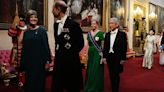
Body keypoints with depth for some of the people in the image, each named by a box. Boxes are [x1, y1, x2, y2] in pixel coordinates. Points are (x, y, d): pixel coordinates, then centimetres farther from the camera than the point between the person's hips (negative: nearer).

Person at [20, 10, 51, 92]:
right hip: (29, 62, 4)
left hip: (40, 61, -4)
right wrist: (22, 64, 9)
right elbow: (24, 49, 10)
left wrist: (47, 60, -13)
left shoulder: (42, 30, -3)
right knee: (29, 83, 9)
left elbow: (46, 45, -7)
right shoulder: (26, 32, 9)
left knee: (39, 82, 4)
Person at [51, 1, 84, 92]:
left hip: (71, 60, -6)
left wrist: (71, 53, -3)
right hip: (59, 59, 7)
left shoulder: (73, 23, -13)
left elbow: (80, 43, -9)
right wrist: (58, 53, 11)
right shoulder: (56, 24, 9)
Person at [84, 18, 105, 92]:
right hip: (90, 53, 5)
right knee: (90, 70, 10)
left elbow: (103, 44, -7)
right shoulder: (89, 33, 8)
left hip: (98, 53, -5)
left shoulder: (101, 33, -7)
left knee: (97, 70, 2)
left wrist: (102, 54, -11)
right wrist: (87, 53, 11)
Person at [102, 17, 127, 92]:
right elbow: (105, 47, 9)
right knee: (111, 75, 10)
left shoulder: (122, 34, -4)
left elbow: (124, 47, -6)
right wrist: (104, 56, 2)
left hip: (117, 58, -4)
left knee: (116, 75, -6)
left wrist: (123, 58, -10)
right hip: (109, 57, 5)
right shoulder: (107, 34, 9)